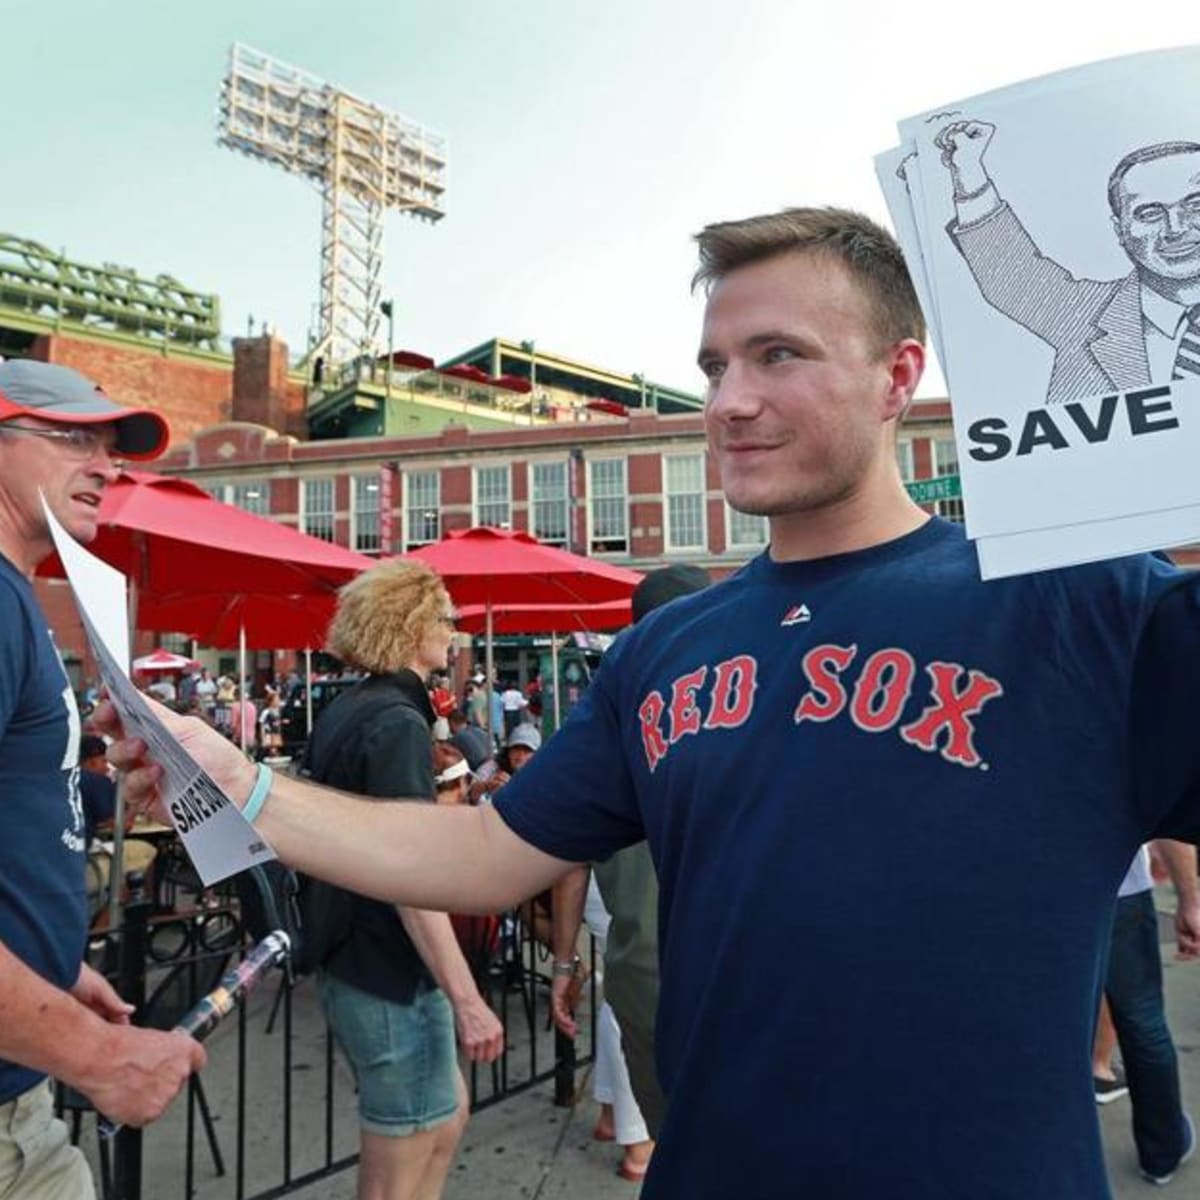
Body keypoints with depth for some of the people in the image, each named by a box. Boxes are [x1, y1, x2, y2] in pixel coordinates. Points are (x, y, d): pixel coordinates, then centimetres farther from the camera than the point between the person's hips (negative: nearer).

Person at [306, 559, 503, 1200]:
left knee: (446, 1117, 24)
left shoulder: (343, 712, 8)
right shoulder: (397, 722, -21)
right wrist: (466, 998, -25)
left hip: (352, 956, 9)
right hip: (391, 975, -9)